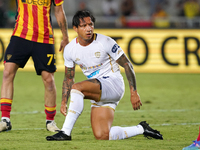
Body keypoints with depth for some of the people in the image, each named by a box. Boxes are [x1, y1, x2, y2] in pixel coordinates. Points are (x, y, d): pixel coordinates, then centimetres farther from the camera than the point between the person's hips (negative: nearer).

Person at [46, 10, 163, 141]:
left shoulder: (105, 42, -10)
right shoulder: (70, 49, 3)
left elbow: (127, 65, -6)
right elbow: (69, 78, 15)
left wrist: (134, 92, -11)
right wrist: (64, 102, 3)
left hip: (113, 82, -6)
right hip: (98, 94, 6)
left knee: (76, 88, -30)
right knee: (102, 136, -7)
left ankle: (65, 132, -26)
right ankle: (141, 129, 15)